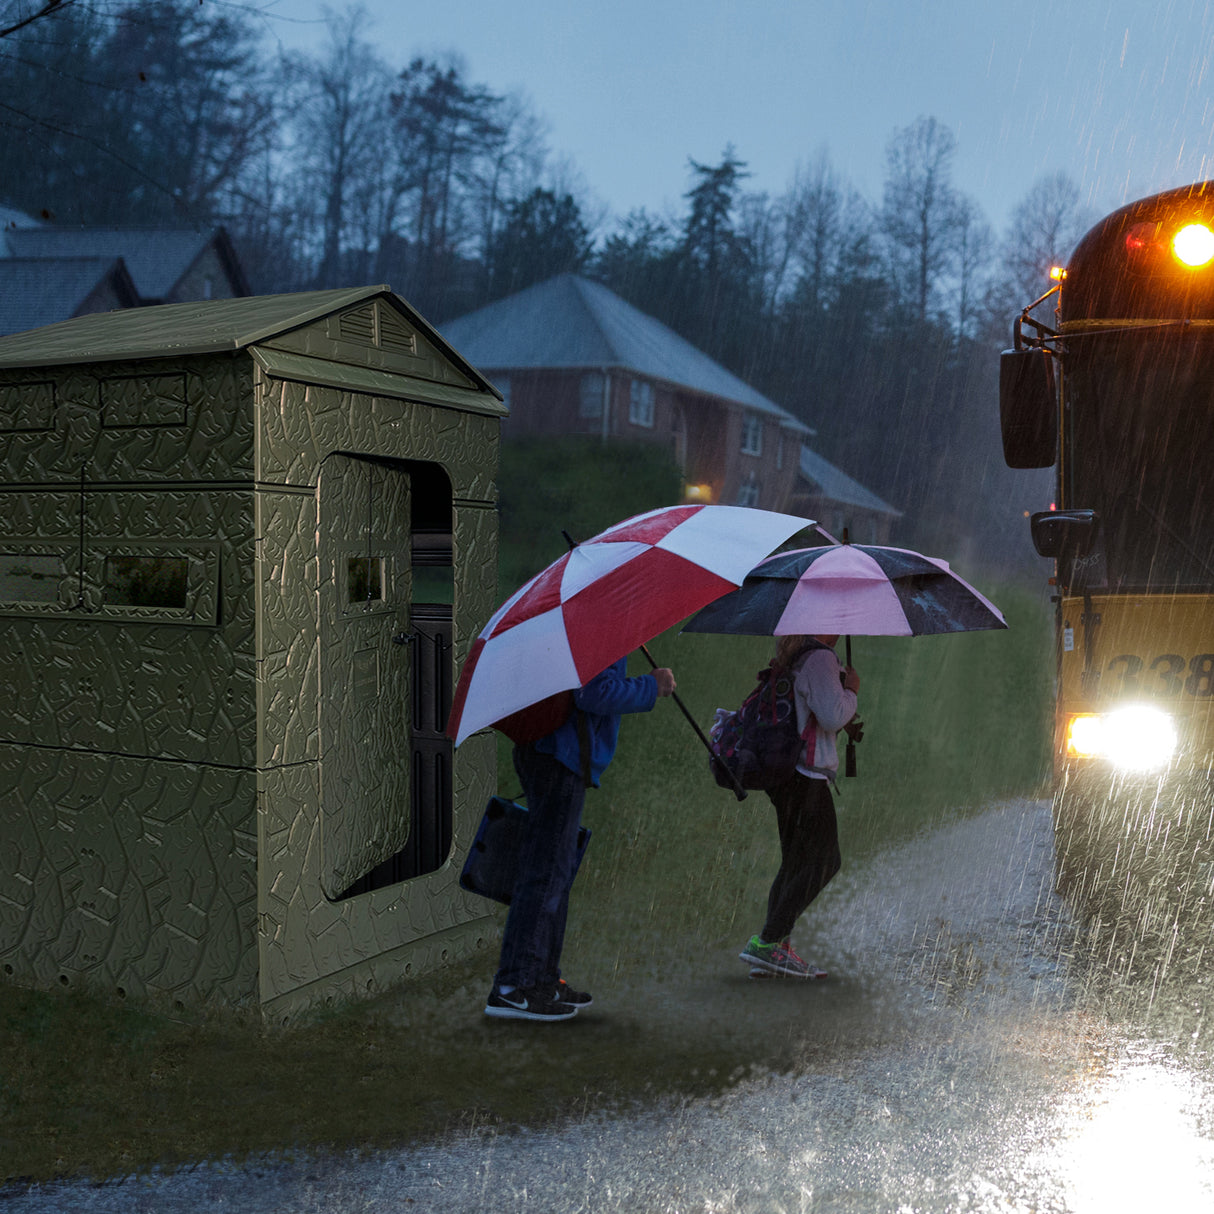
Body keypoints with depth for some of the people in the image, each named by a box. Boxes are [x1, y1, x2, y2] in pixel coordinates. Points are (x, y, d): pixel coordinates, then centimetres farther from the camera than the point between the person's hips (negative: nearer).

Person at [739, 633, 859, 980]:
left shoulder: (792, 656, 16)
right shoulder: (820, 658, -14)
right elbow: (833, 716, -20)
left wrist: (843, 720, 20)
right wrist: (851, 690, -3)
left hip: (785, 769, 10)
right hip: (806, 777, -10)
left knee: (796, 862, 13)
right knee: (820, 862, -5)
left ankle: (776, 946, 12)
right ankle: (768, 942, -8)